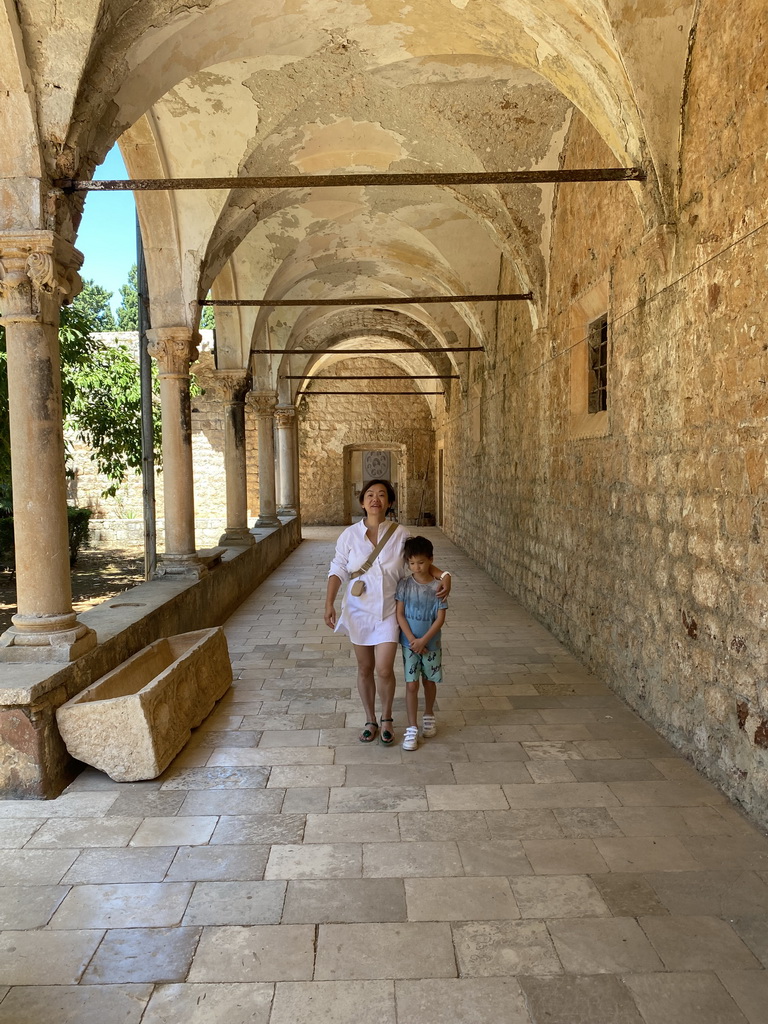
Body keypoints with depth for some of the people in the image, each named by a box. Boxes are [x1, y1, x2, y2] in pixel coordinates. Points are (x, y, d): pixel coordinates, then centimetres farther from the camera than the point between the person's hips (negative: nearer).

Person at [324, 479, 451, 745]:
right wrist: (329, 603, -12)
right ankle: (370, 720, 31)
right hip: (359, 611, 1)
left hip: (388, 611, -1)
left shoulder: (400, 534, -6)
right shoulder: (350, 535, -5)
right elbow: (338, 570, -3)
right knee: (365, 669, 11)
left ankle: (386, 719, 21)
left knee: (384, 670, -5)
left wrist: (443, 575, -13)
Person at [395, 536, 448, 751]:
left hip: (431, 644, 1)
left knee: (429, 681, 16)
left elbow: (440, 618, -10)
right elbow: (399, 614, -7)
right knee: (411, 684, -2)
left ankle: (429, 715, 40)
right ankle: (412, 728, 6)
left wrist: (423, 640, -16)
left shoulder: (437, 586, -9)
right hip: (409, 643, 0)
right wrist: (412, 640, -15)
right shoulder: (404, 584, -8)